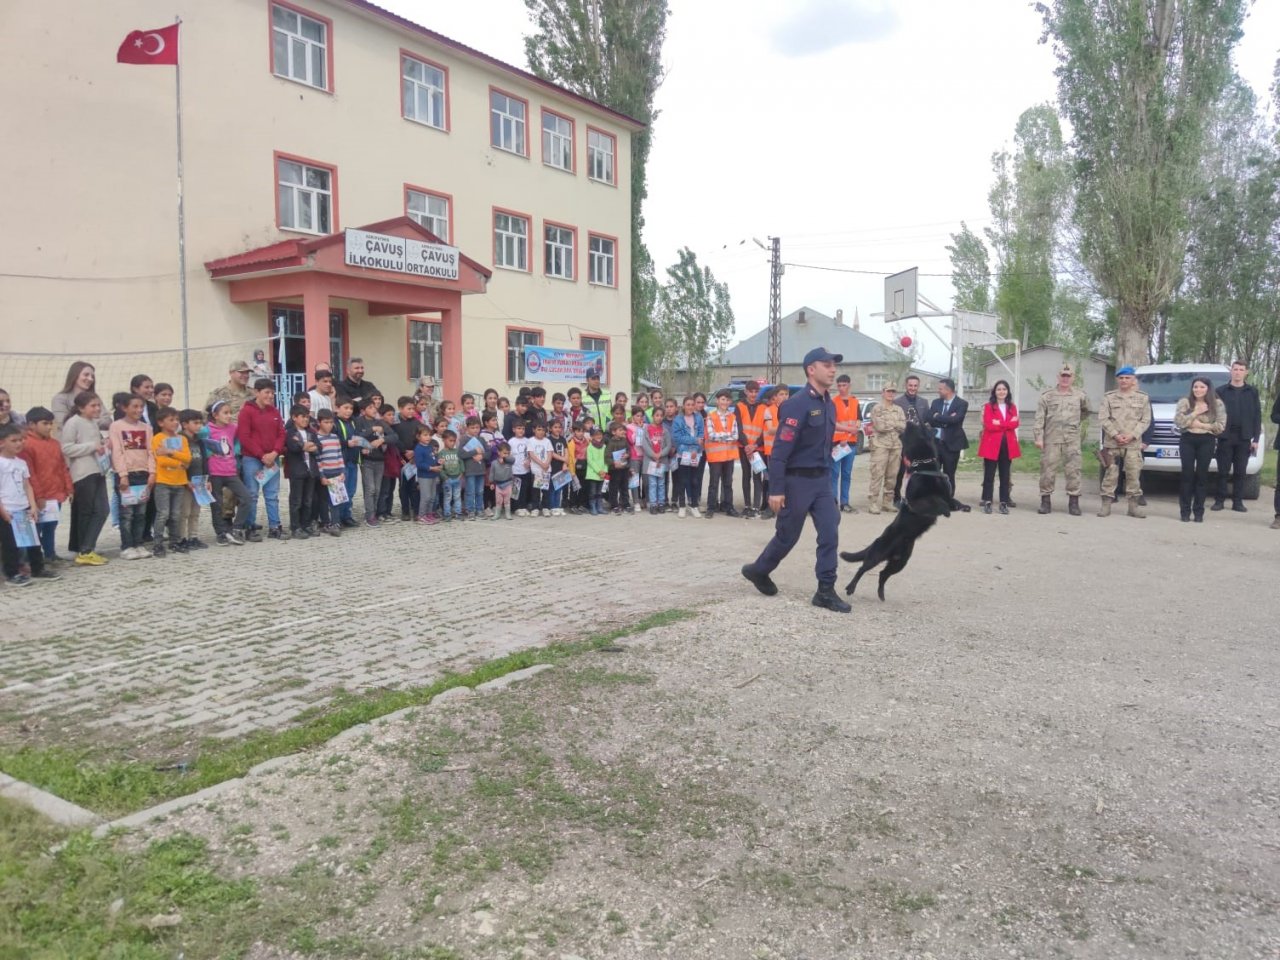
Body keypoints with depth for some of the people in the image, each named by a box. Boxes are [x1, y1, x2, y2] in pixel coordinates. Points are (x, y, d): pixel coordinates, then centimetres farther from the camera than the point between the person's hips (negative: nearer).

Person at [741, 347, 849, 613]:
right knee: (787, 536, 7)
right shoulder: (798, 405, -17)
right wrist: (776, 490, -22)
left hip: (822, 480, 7)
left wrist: (827, 475, 17)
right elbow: (780, 450, -19)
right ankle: (758, 570, 31)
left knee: (829, 533, -1)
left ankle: (826, 591, 6)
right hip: (797, 480, -7)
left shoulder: (829, 405, 9)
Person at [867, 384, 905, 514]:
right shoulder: (877, 408, 1)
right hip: (880, 444, -5)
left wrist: (888, 423, -5)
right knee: (877, 474, -10)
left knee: (891, 475, 6)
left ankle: (888, 502, 14)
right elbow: (879, 426, -11)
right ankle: (873, 503, -10)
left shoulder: (899, 410, 15)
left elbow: (903, 427, 3)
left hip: (896, 445, 5)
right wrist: (895, 424, 0)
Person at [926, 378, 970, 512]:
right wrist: (947, 420, -15)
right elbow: (929, 420, -5)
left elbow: (955, 419, -21)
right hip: (935, 442, 3)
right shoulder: (935, 403, 9)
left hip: (951, 443, -3)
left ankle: (948, 501, 20)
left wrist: (938, 418, -10)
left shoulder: (962, 403, -5)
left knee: (949, 474, 7)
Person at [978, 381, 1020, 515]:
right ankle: (987, 502, 1)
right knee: (989, 474, -3)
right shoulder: (988, 406, 2)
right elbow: (989, 425, -12)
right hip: (992, 444, -3)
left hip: (1008, 445, 3)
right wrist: (1007, 424, -9)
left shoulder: (1012, 407, 13)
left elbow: (1015, 424, -3)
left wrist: (999, 423, -13)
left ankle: (1004, 503, 9)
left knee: (1005, 475, 5)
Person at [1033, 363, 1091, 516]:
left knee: (1073, 470, -1)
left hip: (1072, 440, 1)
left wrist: (1078, 425, 19)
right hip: (1051, 439, -1)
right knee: (1047, 470, 0)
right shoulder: (1047, 395, 4)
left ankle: (1074, 502, 6)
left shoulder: (1080, 395, 9)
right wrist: (1039, 437, -8)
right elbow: (1039, 418, -1)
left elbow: (1086, 411, 27)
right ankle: (1046, 501, 7)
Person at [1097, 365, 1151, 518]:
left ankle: (1133, 505, 5)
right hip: (1112, 442, 0)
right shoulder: (1109, 397, 7)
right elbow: (1102, 419, 0)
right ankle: (1106, 504, 3)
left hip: (1133, 443, 1)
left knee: (1134, 474, -1)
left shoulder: (1142, 398, 9)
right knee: (1110, 473, -1)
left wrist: (1132, 435, -9)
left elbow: (1145, 421, 5)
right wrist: (1115, 435, -11)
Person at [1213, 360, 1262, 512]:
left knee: (1240, 471, 3)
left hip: (1244, 438, 1)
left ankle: (1238, 501, 8)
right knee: (1223, 470, 1)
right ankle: (1220, 500, 8)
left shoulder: (1252, 392, 8)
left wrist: (1256, 438, 0)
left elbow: (1257, 416, 7)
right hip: (1225, 437, -1)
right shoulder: (1222, 391, 4)